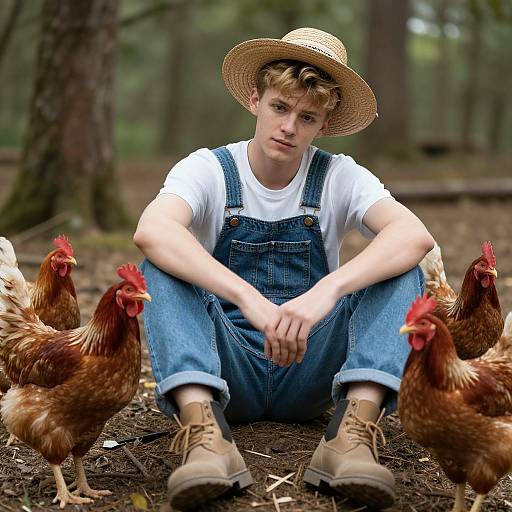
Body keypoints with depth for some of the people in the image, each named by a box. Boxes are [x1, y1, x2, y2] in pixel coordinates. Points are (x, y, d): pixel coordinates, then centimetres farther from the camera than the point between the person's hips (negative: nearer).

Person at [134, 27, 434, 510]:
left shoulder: (340, 176, -1)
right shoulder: (209, 169, -5)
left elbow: (415, 235, -22)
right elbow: (151, 231, -28)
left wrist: (326, 291, -39)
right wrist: (250, 300, -41)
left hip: (309, 374, 1)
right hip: (227, 370, -1)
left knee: (402, 270, -18)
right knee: (160, 268, -24)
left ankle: (353, 433, -37)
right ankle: (205, 434, -42)